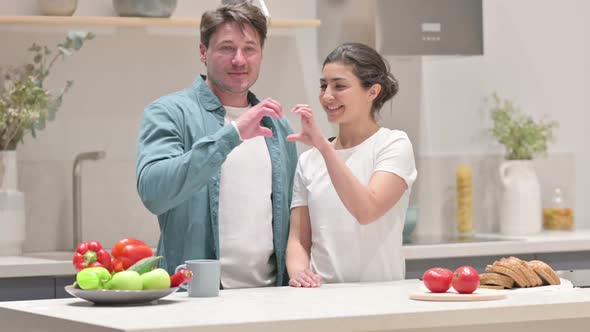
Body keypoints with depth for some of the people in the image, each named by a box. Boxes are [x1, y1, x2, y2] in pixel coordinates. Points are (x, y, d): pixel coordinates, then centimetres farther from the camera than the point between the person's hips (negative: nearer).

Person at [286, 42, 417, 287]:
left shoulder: (394, 145, 2)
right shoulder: (309, 161, 14)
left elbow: (367, 211, -15)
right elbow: (299, 240, 12)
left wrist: (324, 147, -18)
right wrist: (298, 272, -9)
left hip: (381, 293, -4)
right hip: (323, 295, 4)